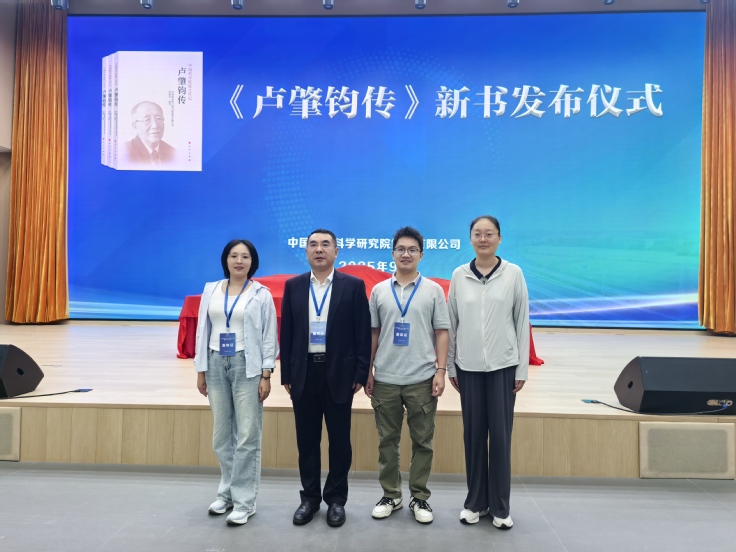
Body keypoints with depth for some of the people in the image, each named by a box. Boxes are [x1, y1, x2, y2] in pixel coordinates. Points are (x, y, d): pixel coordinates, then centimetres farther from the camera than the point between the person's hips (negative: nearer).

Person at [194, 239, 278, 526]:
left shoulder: (261, 294, -3)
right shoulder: (211, 290, 7)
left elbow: (269, 337, -3)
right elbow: (203, 331, 8)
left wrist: (266, 375, -8)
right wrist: (201, 370, 6)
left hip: (247, 367, -4)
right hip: (216, 365, 4)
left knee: (247, 436, -1)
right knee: (221, 435, 13)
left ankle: (244, 501, 10)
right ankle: (227, 492, 29)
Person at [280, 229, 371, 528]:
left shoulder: (353, 286, -2)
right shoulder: (293, 286, 5)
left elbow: (363, 333, -3)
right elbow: (286, 332, 7)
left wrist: (360, 374, -7)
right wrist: (286, 374, 3)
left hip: (339, 373, -2)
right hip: (304, 372, 2)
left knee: (339, 440, 8)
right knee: (306, 439, 11)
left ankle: (336, 499, 24)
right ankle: (310, 497, 27)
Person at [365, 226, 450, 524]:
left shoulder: (433, 290, 1)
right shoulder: (379, 290, 5)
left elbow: (441, 333, 0)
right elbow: (373, 333, 8)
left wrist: (441, 371, -7)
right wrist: (367, 371, 4)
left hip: (422, 379, -1)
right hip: (385, 379, 2)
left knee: (422, 441, 7)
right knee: (387, 441, 10)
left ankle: (420, 497, 22)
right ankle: (391, 495, 25)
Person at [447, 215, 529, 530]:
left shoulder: (513, 273, -2)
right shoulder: (459, 275, 1)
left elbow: (522, 321, 1)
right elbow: (452, 322, 5)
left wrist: (522, 369, -1)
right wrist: (450, 366, 5)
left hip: (503, 365, -1)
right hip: (469, 366, 1)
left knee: (500, 435, 4)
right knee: (473, 434, 8)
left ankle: (500, 506, 18)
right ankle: (475, 501, 22)